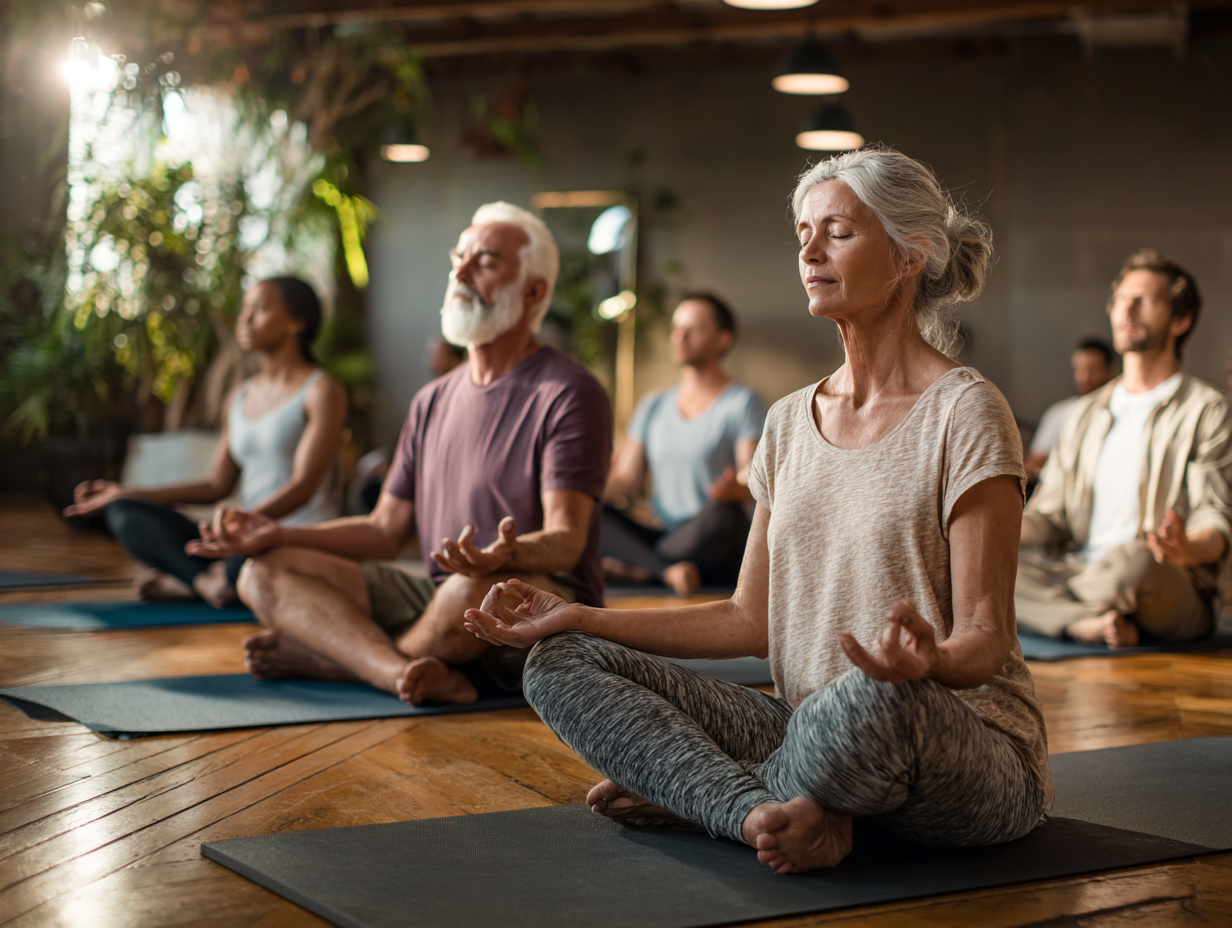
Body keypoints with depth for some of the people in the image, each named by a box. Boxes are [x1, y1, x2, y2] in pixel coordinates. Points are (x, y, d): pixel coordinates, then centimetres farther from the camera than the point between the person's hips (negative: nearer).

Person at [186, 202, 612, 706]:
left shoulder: (569, 394, -7)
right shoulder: (433, 401, 18)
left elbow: (565, 542, -16)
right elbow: (385, 531, 18)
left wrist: (508, 555, -40)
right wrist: (280, 534, 4)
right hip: (437, 599, 7)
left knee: (475, 591, -41)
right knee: (266, 572, -8)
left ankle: (333, 655, -11)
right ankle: (410, 674, -33)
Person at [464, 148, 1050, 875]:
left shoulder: (964, 413, -9)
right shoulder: (791, 421, 12)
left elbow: (985, 639, -13)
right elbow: (751, 619, 12)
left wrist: (929, 660, -38)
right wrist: (576, 617, 5)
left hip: (971, 751, -6)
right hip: (818, 734, 6)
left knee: (874, 699, -43)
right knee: (563, 662, -6)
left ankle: (689, 793, -11)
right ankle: (777, 813, -23)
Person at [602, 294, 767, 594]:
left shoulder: (743, 403, 1)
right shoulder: (654, 406, 18)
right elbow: (626, 479, 12)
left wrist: (734, 488, -35)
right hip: (664, 536, 4)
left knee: (722, 514, -37)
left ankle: (635, 569, -23)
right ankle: (667, 568, -33)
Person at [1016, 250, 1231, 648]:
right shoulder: (1085, 412, 24)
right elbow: (1049, 513, 20)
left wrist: (1187, 550, -31)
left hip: (1175, 593, -4)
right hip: (1080, 573, 4)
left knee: (1134, 561, -40)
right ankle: (1091, 624, -32)